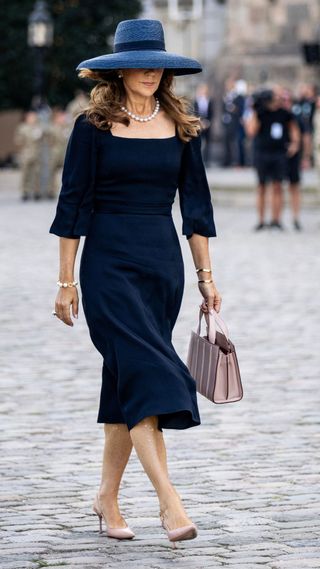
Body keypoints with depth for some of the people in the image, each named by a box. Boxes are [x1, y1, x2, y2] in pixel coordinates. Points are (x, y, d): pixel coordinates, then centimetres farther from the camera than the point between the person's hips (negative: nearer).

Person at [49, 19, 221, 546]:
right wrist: (66, 281, -4)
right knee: (146, 371, -15)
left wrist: (206, 275, 8)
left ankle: (107, 496, 20)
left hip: (163, 262, 4)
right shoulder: (94, 126, -3)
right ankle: (169, 501, -22)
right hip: (109, 261, -4)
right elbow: (73, 204, -2)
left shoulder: (181, 126, 8)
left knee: (128, 379, 8)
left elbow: (196, 204, 11)